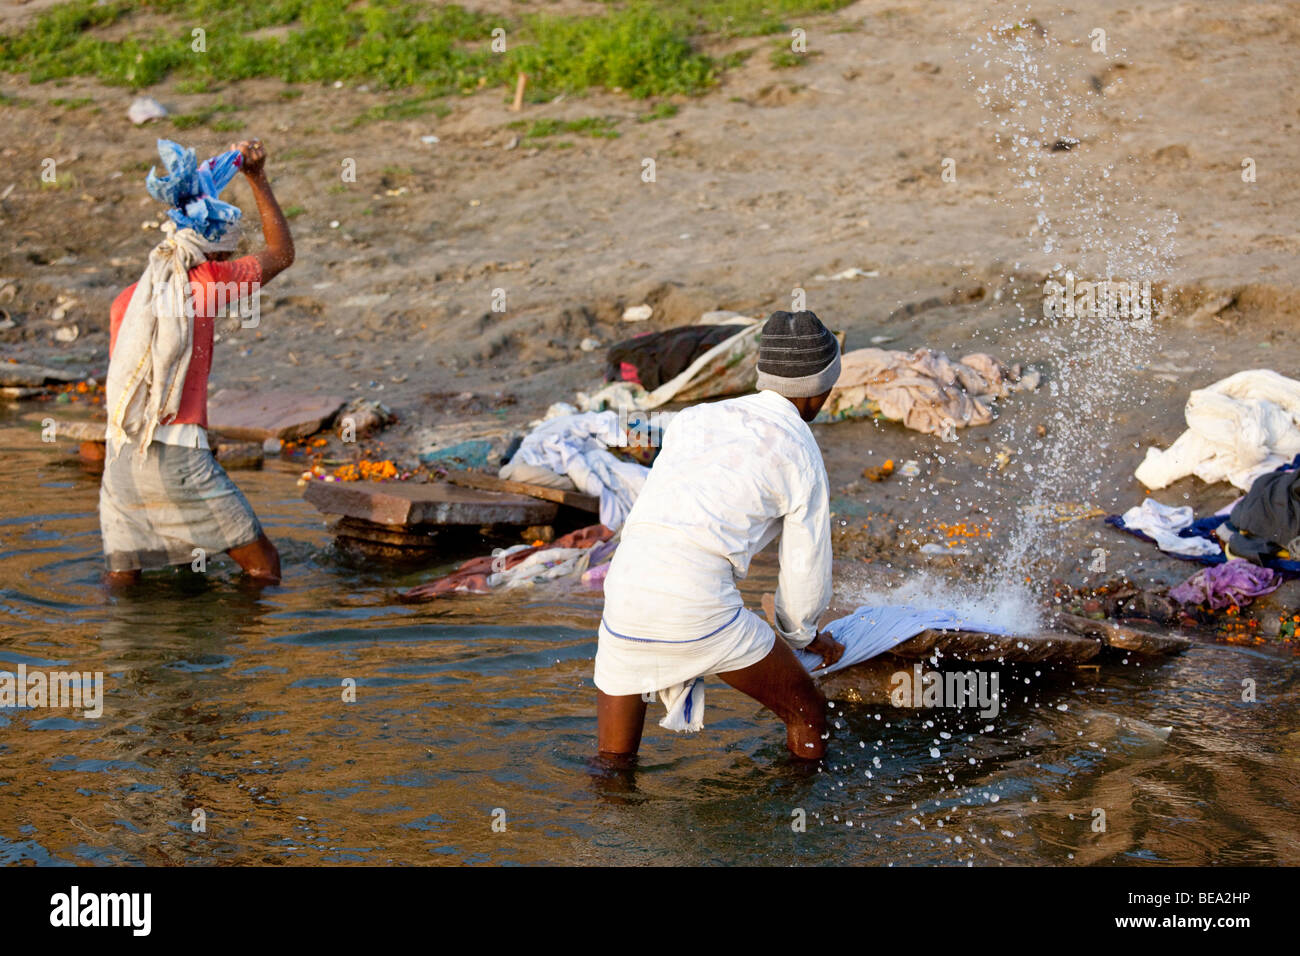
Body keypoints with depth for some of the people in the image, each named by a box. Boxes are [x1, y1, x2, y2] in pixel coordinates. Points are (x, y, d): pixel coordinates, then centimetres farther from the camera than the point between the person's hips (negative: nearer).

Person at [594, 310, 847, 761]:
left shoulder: (693, 418, 22)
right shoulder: (802, 456, 8)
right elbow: (806, 573, 13)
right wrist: (804, 635, 34)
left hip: (625, 591, 5)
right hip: (698, 604, -5)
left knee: (612, 760, 22)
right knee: (807, 713, 17)